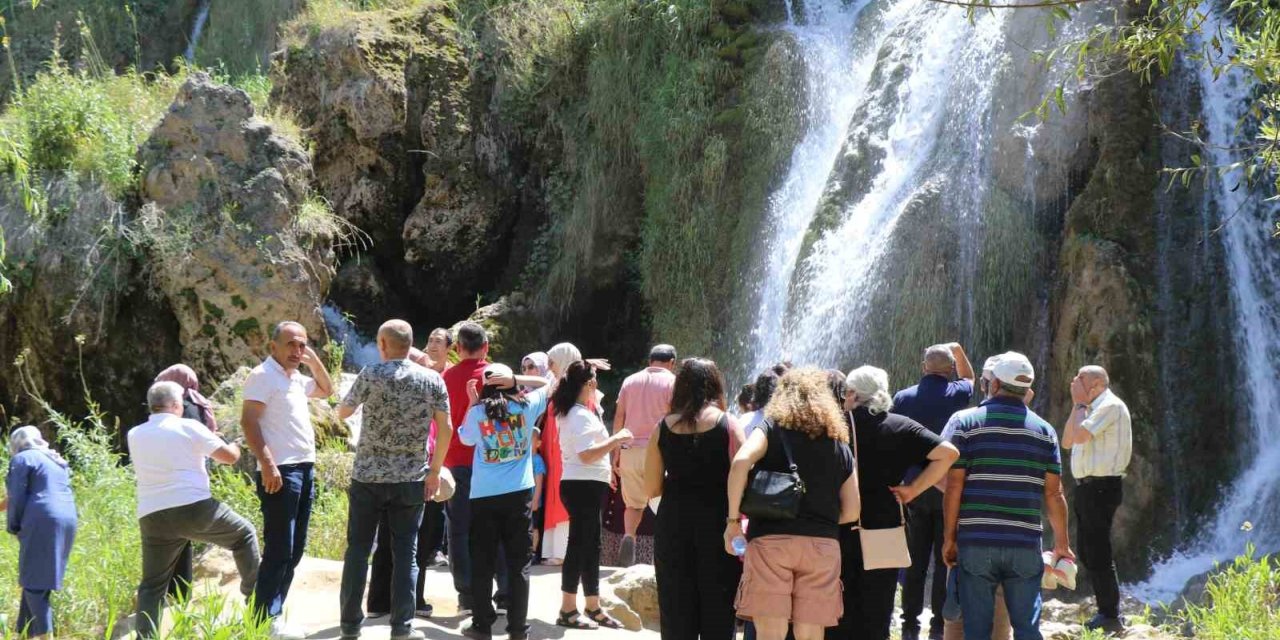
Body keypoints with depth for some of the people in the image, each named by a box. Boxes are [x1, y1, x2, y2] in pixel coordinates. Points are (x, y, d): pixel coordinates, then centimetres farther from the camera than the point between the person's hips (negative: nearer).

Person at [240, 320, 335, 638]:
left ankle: (275, 614, 16)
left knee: (295, 550, 11)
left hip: (305, 469, 9)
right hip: (281, 472, -9)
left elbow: (327, 390, 35)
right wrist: (267, 465, -23)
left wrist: (315, 361, 17)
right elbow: (248, 421, -15)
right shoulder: (263, 375, -8)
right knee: (279, 550, -10)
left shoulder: (297, 378, 17)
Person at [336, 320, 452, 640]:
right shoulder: (432, 379, 0)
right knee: (405, 553, 6)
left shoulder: (371, 374, -5)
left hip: (368, 476, -1)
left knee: (358, 550, 9)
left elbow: (342, 412, 8)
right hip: (411, 479, 1)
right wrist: (434, 470, 8)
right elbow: (446, 428, -1)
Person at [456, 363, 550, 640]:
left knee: (482, 563, 7)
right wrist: (515, 380, 4)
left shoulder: (477, 412, -4)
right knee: (519, 563, 5)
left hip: (484, 496, -1)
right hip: (519, 494, 1)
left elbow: (465, 438, 14)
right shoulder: (526, 406, -1)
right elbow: (548, 384, 15)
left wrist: (472, 402, 15)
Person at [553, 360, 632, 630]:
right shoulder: (581, 416, -17)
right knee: (580, 546, -6)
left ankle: (593, 607, 20)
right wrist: (616, 440, -19)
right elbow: (587, 455, -26)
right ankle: (567, 610, -3)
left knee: (590, 546, 14)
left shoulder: (569, 413, 15)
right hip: (584, 486, -11)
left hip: (584, 485, 11)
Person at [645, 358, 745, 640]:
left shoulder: (663, 428, 3)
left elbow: (651, 488, 5)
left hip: (673, 525, 2)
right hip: (717, 525, -2)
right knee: (718, 617, 4)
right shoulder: (728, 425, -4)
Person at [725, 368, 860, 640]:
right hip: (823, 545, 3)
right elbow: (851, 511, 10)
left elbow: (740, 462, -14)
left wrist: (733, 519, -7)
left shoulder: (772, 429, 5)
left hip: (771, 539, -3)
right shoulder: (840, 446, 14)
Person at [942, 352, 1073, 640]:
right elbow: (1053, 493, 6)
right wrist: (1062, 542, 15)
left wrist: (949, 537, 2)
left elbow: (953, 485, -5)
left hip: (976, 542, -2)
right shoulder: (1044, 430, 7)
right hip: (1025, 544, 2)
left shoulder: (964, 422, 0)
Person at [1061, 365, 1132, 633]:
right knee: (1088, 553, 15)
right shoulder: (1093, 409, 19)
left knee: (1098, 553, -8)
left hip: (1101, 487, -10)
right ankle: (1106, 611, 22)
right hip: (1088, 487, 10)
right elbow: (1067, 441, 17)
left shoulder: (1111, 406, -12)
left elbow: (1080, 435, -22)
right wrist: (1077, 405, 11)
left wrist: (1081, 403, -9)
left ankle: (1111, 617, -4)